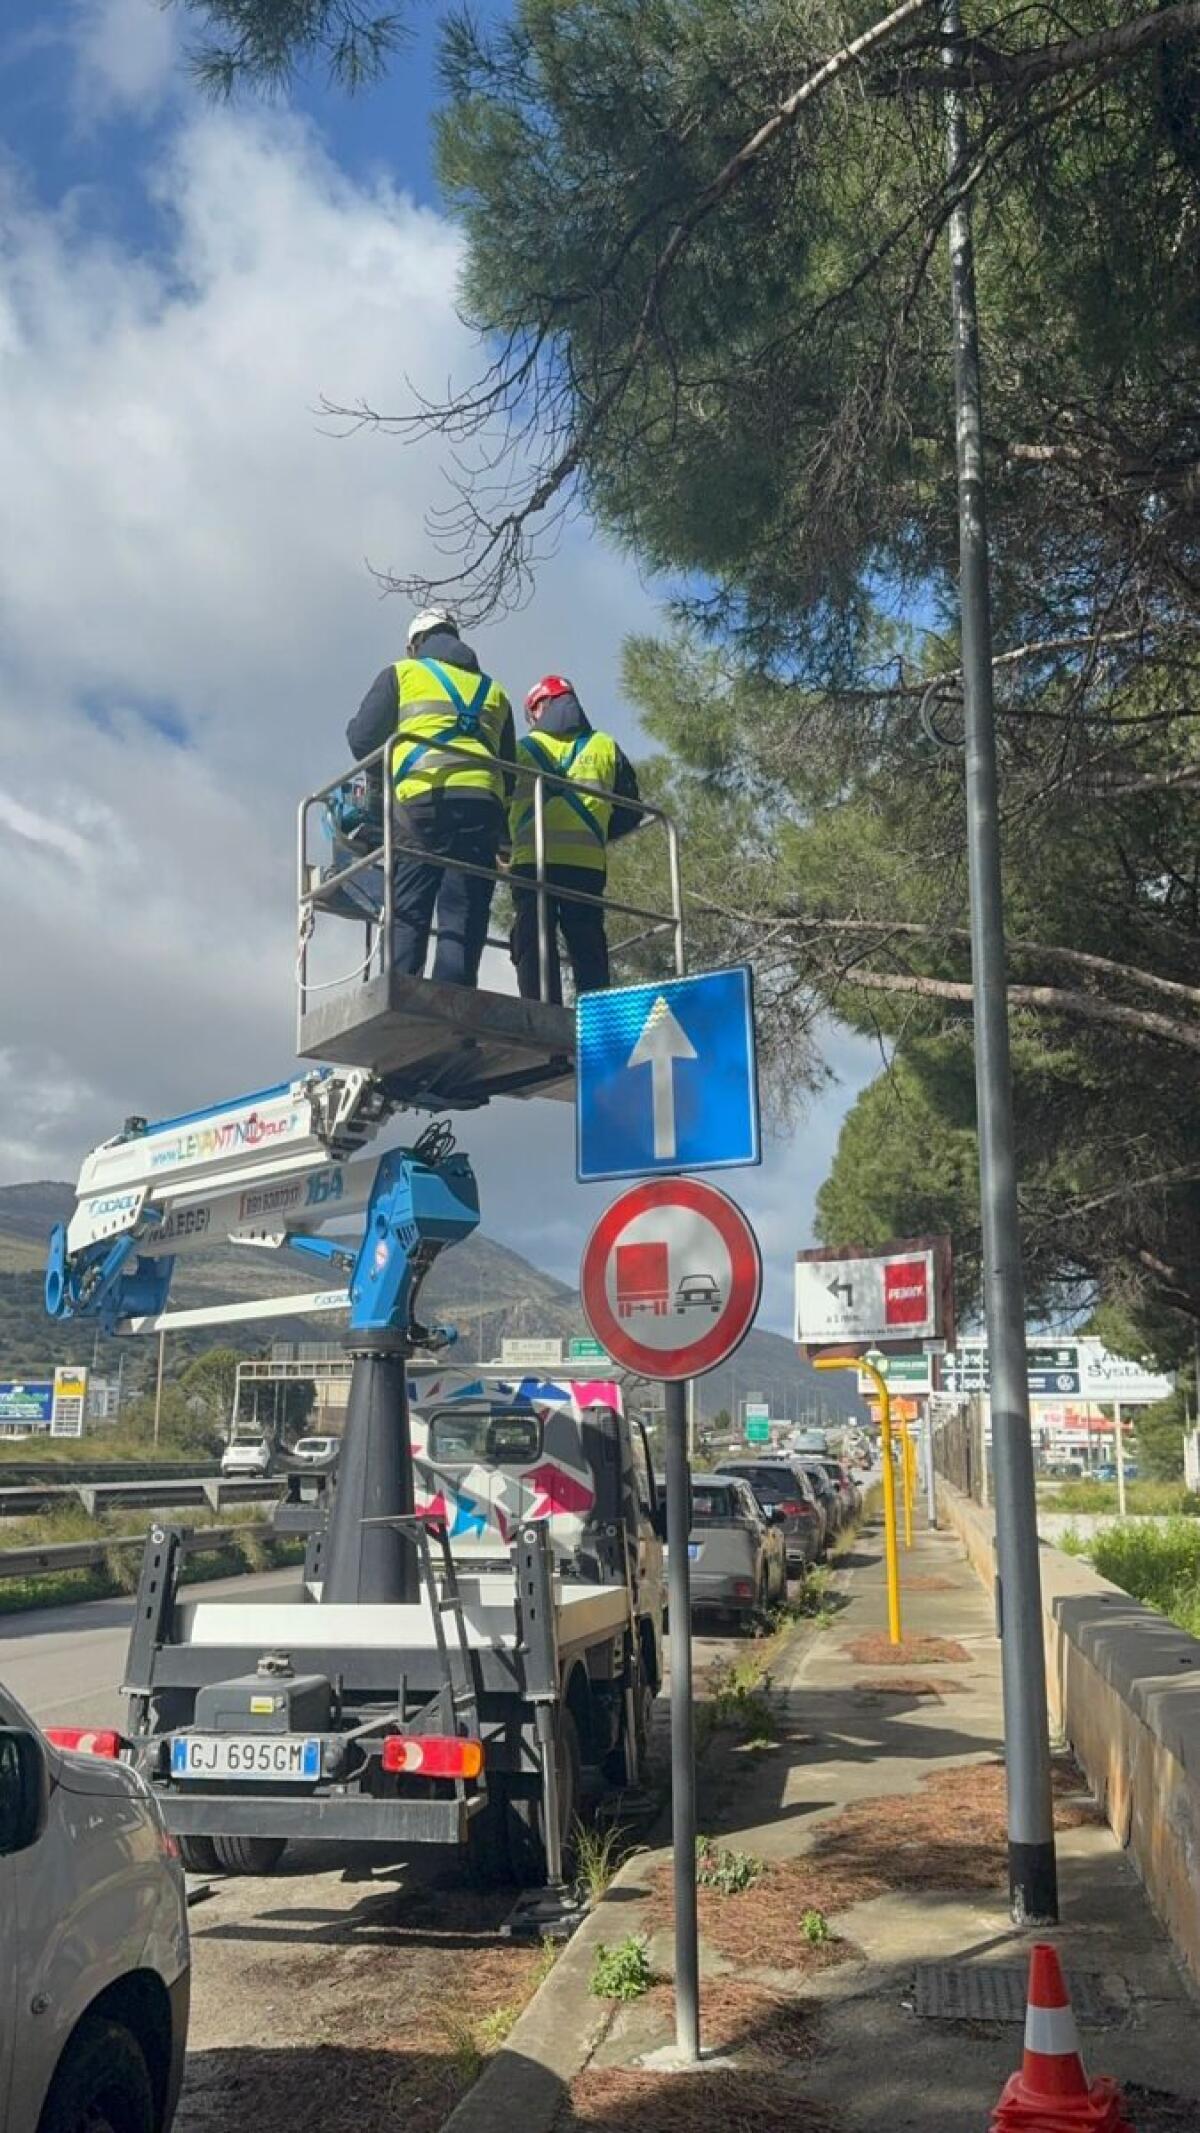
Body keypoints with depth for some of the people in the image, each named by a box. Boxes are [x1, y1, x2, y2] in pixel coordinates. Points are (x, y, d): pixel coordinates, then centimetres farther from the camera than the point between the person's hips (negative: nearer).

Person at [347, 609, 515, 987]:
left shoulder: (402, 674, 17)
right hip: (483, 801, 3)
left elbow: (362, 738, 11)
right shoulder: (493, 689, 28)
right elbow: (509, 767, 25)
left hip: (422, 798, -2)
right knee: (464, 919, -1)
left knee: (407, 913, -2)